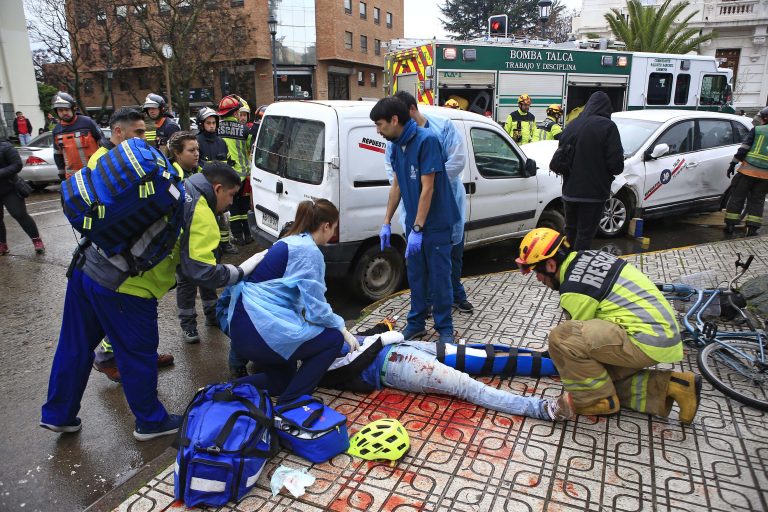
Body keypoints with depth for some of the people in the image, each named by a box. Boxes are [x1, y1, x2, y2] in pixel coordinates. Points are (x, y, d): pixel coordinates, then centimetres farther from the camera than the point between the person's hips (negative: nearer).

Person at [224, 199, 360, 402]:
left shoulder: (288, 242, 15)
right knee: (333, 338, 3)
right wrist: (342, 328, 2)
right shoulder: (309, 251, -12)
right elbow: (313, 307, -13)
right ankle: (289, 403, 0)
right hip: (260, 332, -10)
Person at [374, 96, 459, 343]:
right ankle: (416, 323, 27)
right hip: (413, 223, 7)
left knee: (439, 277, 2)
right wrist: (386, 223, 11)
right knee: (416, 276, 14)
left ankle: (445, 328, 17)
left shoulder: (426, 140, -18)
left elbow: (428, 188, -21)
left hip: (435, 223, -7)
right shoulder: (397, 146, 5)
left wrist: (417, 229, -21)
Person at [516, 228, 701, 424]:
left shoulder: (574, 291, -18)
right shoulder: (589, 256, 9)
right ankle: (669, 386, 11)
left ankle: (595, 401, -2)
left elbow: (579, 337, -2)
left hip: (647, 341, -10)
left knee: (560, 337, -21)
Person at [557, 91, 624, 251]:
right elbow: (616, 163, -16)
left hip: (569, 191, 6)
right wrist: (616, 169, 5)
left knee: (570, 229, 19)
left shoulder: (571, 126, 6)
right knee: (585, 234, 2)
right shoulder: (607, 126, -12)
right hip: (593, 192, -6)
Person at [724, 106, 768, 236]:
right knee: (757, 201, 12)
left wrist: (733, 163, -4)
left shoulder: (756, 130, -3)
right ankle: (752, 228, 8)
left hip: (748, 171, -3)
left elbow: (743, 148, -9)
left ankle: (730, 225, 7)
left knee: (737, 197, 6)